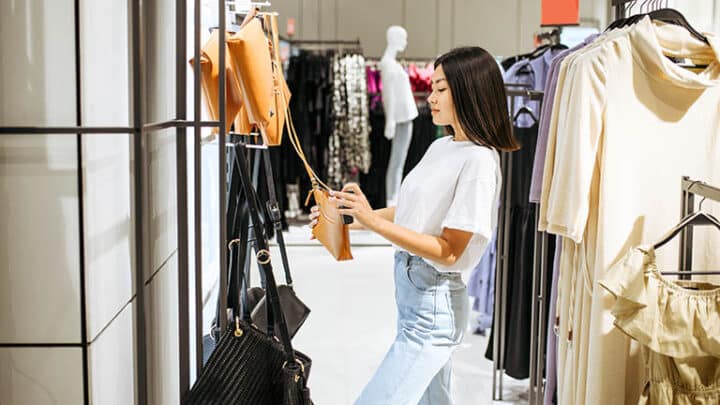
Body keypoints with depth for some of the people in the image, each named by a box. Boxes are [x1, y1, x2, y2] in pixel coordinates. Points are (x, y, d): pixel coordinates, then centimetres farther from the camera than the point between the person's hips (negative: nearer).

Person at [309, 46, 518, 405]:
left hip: (435, 304, -9)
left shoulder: (479, 162, -18)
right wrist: (351, 219, 6)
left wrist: (374, 221, -26)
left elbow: (447, 251, -21)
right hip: (411, 292, 9)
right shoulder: (440, 147, 8)